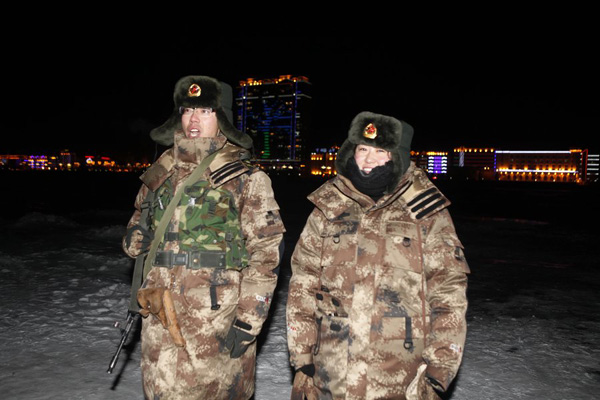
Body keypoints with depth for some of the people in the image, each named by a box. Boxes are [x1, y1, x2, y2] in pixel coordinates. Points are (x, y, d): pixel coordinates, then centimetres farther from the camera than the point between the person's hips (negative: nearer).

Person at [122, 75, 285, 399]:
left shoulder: (246, 179, -5)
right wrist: (135, 239, 0)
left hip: (217, 325, -4)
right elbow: (140, 223, 24)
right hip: (160, 322, 5)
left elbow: (266, 254, -9)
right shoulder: (160, 173, 10)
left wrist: (246, 324, -12)